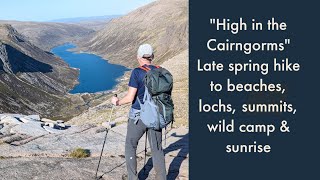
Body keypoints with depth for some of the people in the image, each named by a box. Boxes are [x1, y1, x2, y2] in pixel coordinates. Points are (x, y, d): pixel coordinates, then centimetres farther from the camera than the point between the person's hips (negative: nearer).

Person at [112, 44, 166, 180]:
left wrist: (117, 102, 4)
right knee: (157, 149, 11)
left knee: (130, 145, 14)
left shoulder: (137, 73, -13)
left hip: (138, 116, -4)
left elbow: (130, 98, -15)